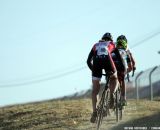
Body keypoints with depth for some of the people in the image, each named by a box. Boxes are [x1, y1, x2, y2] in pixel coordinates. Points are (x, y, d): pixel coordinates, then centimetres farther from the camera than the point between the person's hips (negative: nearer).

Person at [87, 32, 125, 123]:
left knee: (95, 90, 9)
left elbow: (89, 61, 34)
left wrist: (93, 70, 47)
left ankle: (94, 112, 2)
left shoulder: (96, 45, 36)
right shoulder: (112, 45, 33)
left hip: (96, 61, 1)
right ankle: (112, 95, 2)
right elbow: (120, 59, 27)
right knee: (114, 78, 28)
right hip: (107, 59, -1)